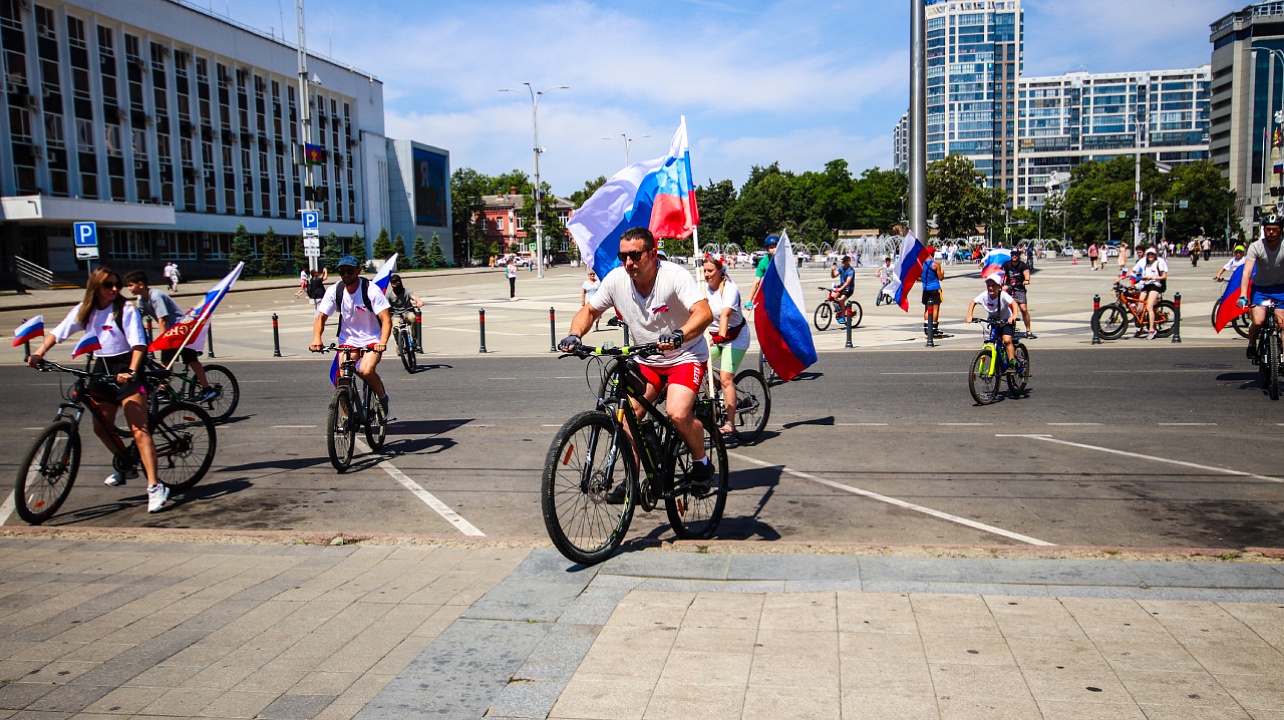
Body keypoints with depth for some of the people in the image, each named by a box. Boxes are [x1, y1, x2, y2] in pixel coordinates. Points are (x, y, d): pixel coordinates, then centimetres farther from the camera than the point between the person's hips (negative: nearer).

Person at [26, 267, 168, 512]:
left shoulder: (126, 310, -11)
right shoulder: (84, 311, 6)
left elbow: (139, 344, -18)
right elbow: (58, 333, 7)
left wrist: (131, 371, -32)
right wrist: (39, 353, -10)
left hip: (125, 369, -6)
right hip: (101, 369, 7)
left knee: (139, 430, -14)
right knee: (101, 427, 13)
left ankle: (155, 486, -19)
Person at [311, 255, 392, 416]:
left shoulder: (371, 291, -16)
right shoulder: (334, 291, -6)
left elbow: (386, 319, -21)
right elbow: (321, 318, -2)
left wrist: (383, 342, -38)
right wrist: (317, 338, -22)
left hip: (372, 340, -3)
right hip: (348, 340, 3)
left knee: (366, 370, -28)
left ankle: (383, 398, 1)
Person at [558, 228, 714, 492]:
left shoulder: (675, 276, -23)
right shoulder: (616, 279, -10)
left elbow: (704, 312, -36)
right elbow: (589, 311, 3)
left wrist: (678, 335, -55)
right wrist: (575, 334, -17)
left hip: (685, 356, -5)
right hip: (646, 361, 5)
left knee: (677, 413, -25)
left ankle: (701, 463, 3)